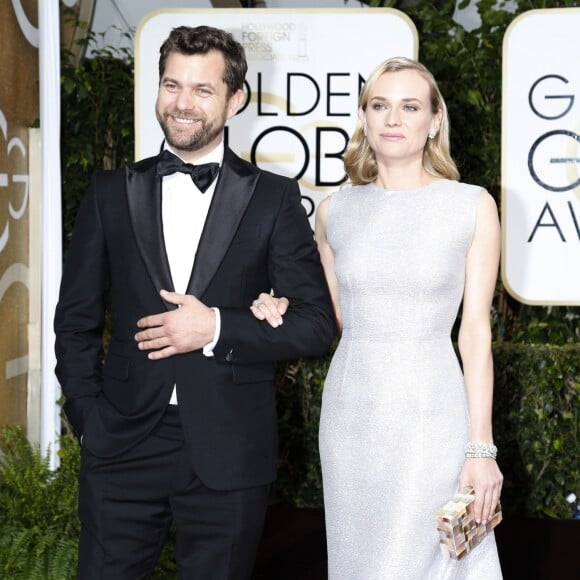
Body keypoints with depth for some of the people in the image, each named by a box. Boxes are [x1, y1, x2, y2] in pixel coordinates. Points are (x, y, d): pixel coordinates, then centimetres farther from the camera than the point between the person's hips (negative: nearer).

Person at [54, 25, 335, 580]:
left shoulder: (274, 199, 2)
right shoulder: (110, 193, 7)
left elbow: (316, 324, 0)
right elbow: (76, 319, 9)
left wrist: (216, 328, -12)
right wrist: (89, 419, -1)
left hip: (228, 453, -1)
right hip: (123, 445, 1)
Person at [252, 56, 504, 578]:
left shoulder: (472, 206, -3)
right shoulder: (335, 211, 6)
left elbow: (475, 330, -4)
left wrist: (481, 447, -7)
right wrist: (284, 316, -5)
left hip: (431, 416, -3)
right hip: (351, 413, 3)